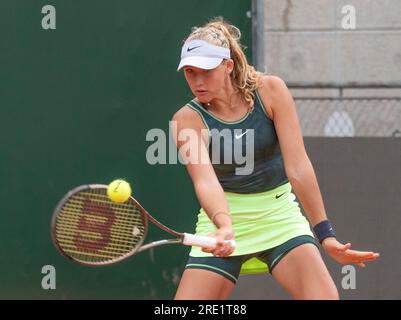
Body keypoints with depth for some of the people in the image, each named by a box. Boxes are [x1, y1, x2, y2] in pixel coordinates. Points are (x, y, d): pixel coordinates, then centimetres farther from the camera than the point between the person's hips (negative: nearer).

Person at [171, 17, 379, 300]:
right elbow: (205, 181, -26)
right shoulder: (187, 119, -11)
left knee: (324, 296, -23)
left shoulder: (270, 91, -9)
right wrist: (224, 226, -47)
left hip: (278, 212, 0)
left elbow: (298, 167, -14)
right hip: (225, 218, 0)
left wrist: (326, 236, -20)